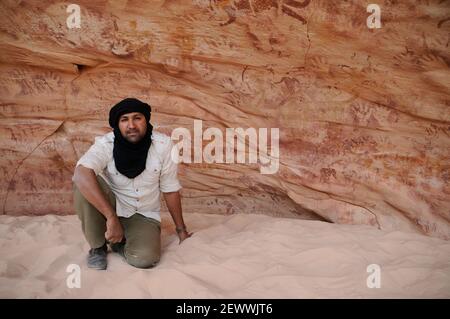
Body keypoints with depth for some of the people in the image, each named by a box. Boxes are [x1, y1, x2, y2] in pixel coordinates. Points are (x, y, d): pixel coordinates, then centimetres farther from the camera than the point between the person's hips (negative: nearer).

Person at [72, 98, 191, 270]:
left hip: (144, 216, 1)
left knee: (144, 258, -27)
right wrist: (112, 217, -45)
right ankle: (98, 246, -7)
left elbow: (170, 189, -4)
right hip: (111, 208, 0)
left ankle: (118, 242, 9)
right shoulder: (106, 144, -19)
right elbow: (81, 174, -38)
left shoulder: (163, 144, -15)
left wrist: (181, 229, 3)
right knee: (85, 185, -30)